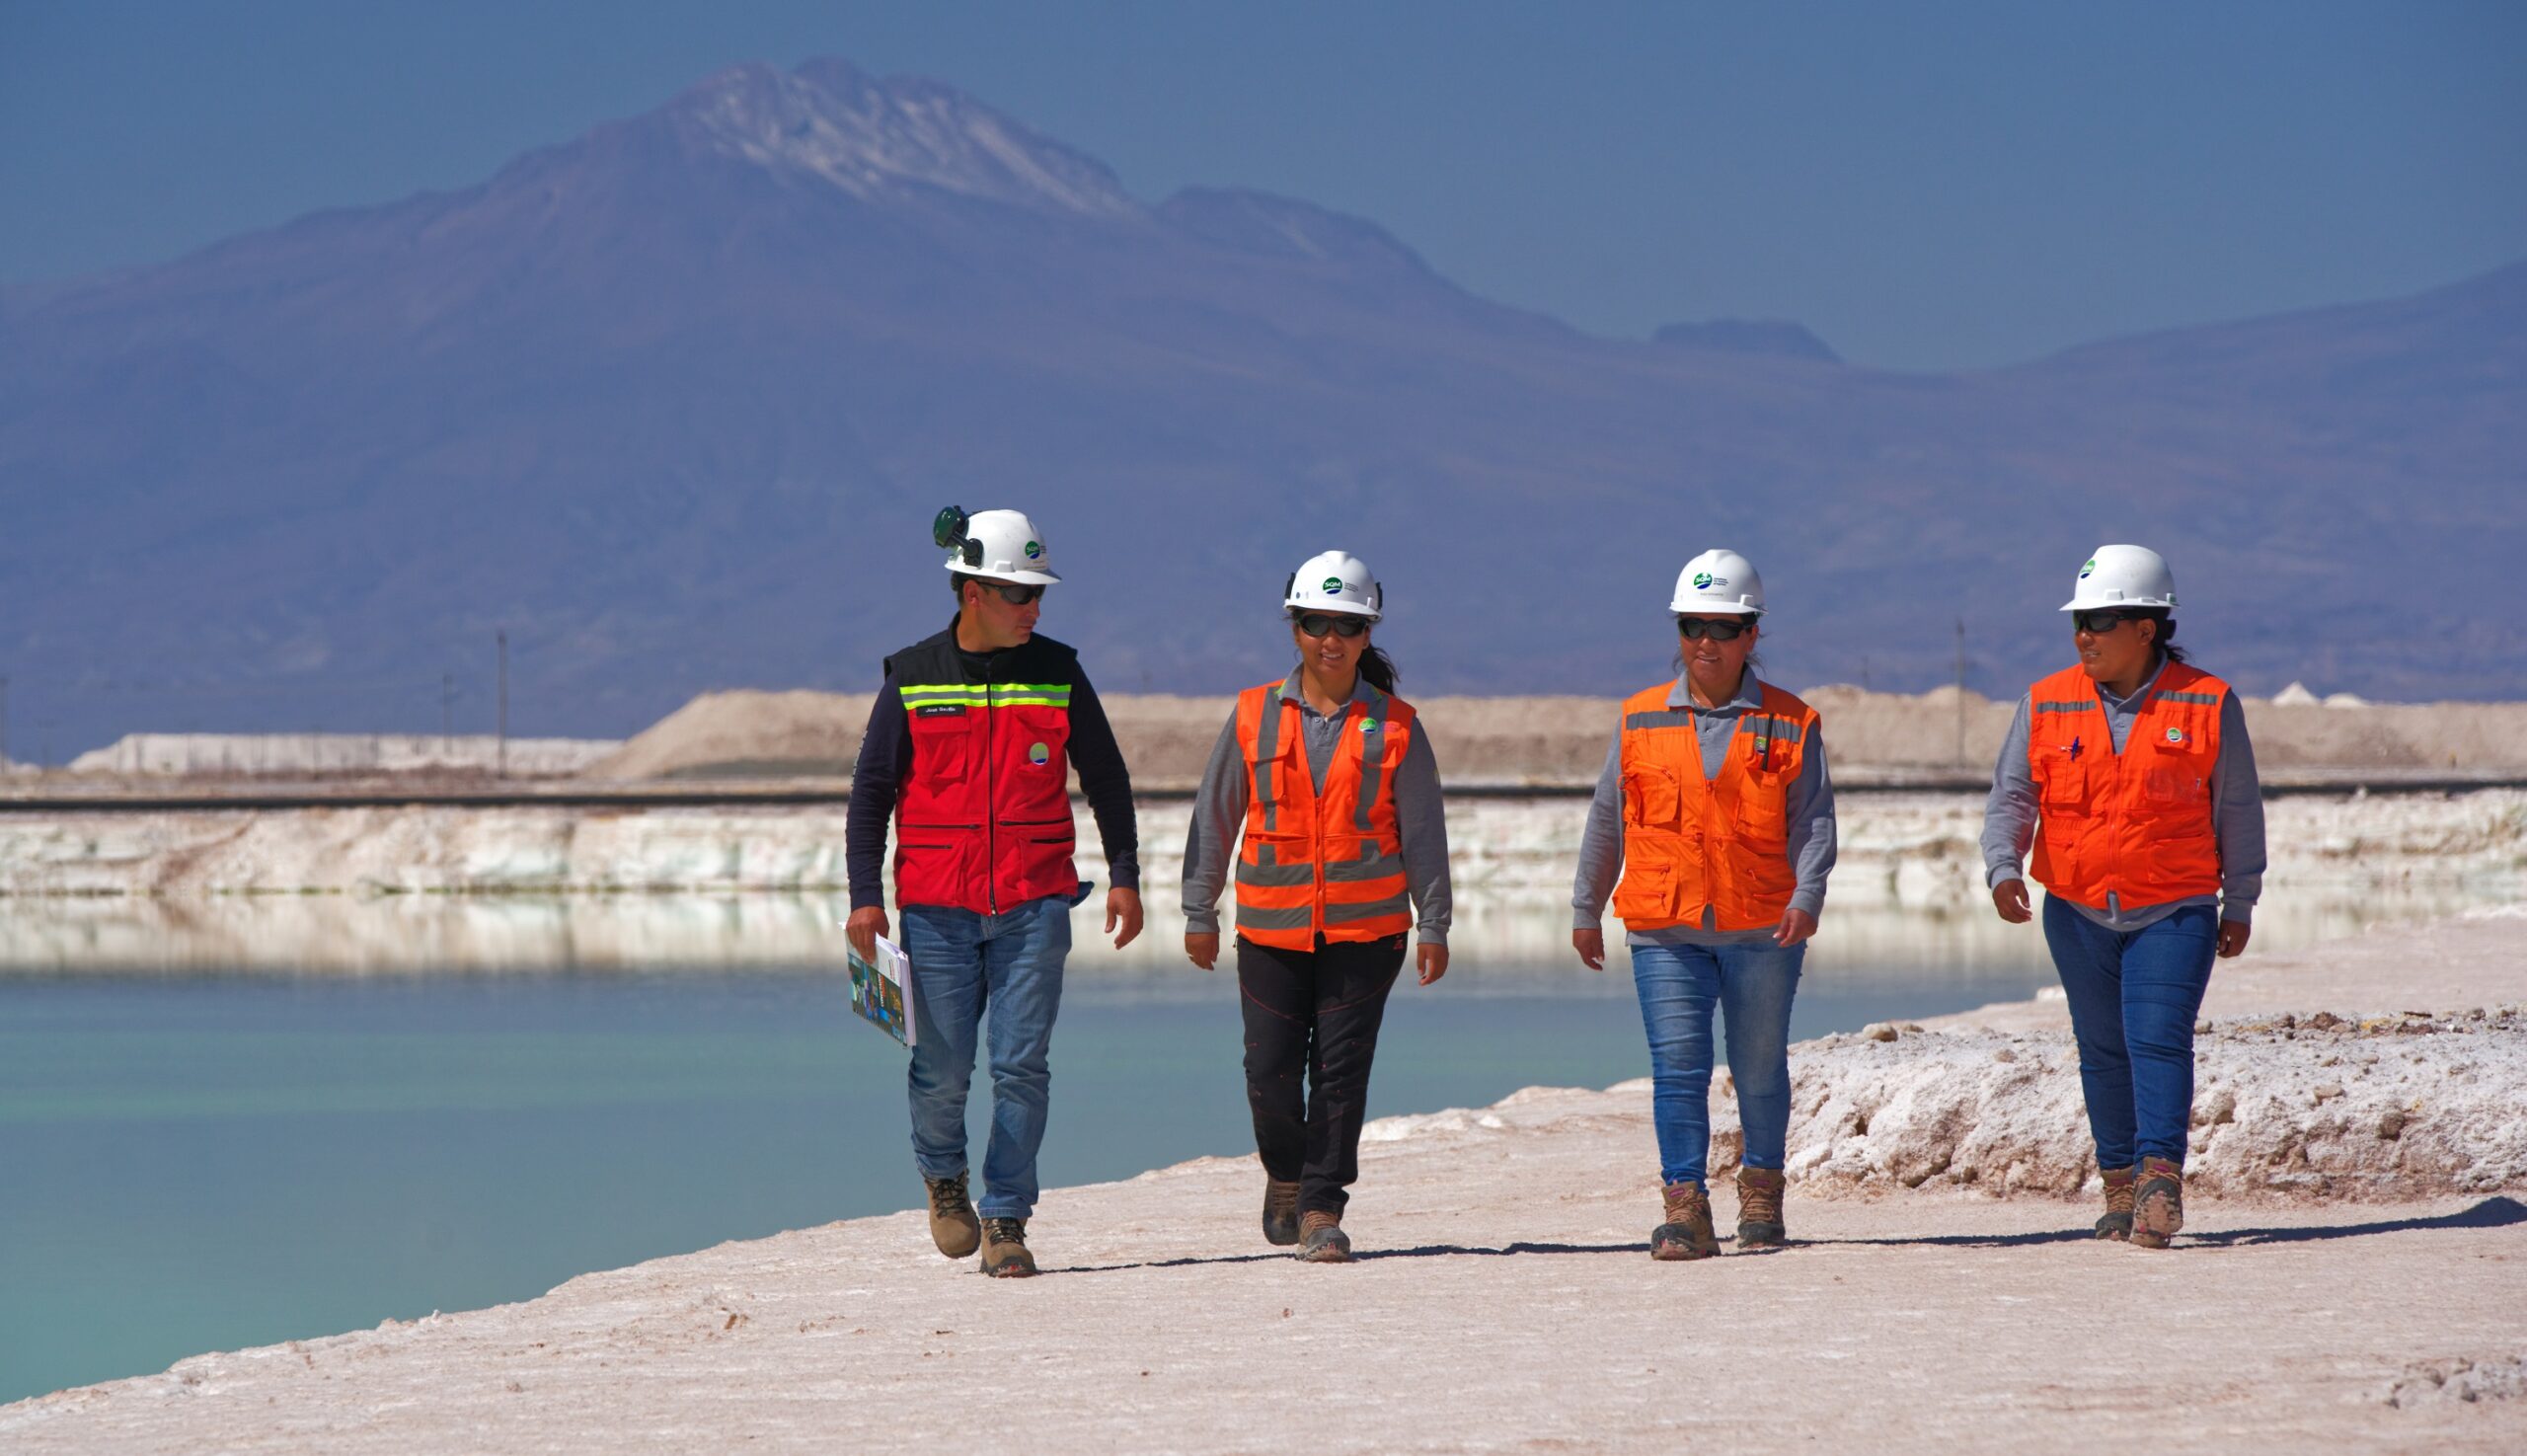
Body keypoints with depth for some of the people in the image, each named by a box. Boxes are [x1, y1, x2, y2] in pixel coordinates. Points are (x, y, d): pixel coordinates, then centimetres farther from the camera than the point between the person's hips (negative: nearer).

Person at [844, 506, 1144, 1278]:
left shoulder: (1057, 674, 5)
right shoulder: (912, 681, 1)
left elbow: (1105, 780, 14)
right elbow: (871, 793, 4)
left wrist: (1124, 876, 8)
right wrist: (865, 896, -4)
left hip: (1033, 904, 1)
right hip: (937, 905, -1)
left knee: (1022, 1066, -5)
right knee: (942, 1069, 0)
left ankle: (1005, 1219, 4)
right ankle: (943, 1175, 29)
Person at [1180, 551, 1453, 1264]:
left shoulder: (1395, 726, 3)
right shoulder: (1254, 717, 5)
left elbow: (1424, 833, 5)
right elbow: (1214, 818, 10)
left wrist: (1434, 927, 2)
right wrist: (1200, 914, 9)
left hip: (1366, 930, -1)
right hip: (1272, 929, 1)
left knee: (1341, 1070, -4)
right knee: (1271, 1071, -2)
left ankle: (1322, 1210, 6)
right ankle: (1286, 1176, 26)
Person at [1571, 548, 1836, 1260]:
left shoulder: (1791, 725, 3)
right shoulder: (1640, 721, 9)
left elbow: (1812, 820, -1)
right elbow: (1606, 821, 14)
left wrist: (1807, 896, -17)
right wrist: (1585, 908, 16)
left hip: (1763, 932, -1)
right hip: (1666, 931, 1)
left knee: (1760, 1070, 9)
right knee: (1678, 1069, -8)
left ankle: (1761, 1189, 28)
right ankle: (1685, 1209, -9)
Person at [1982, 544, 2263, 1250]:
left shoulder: (2207, 704, -3)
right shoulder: (2047, 704, 2)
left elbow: (2237, 810, 5)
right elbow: (2011, 796, 6)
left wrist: (2239, 904, 6)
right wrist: (2003, 867, -12)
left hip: (2174, 912, -3)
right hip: (2078, 913, 3)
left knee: (2158, 1039, -17)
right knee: (2104, 1052, 8)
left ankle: (2160, 1177, -21)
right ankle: (2120, 1184, 17)